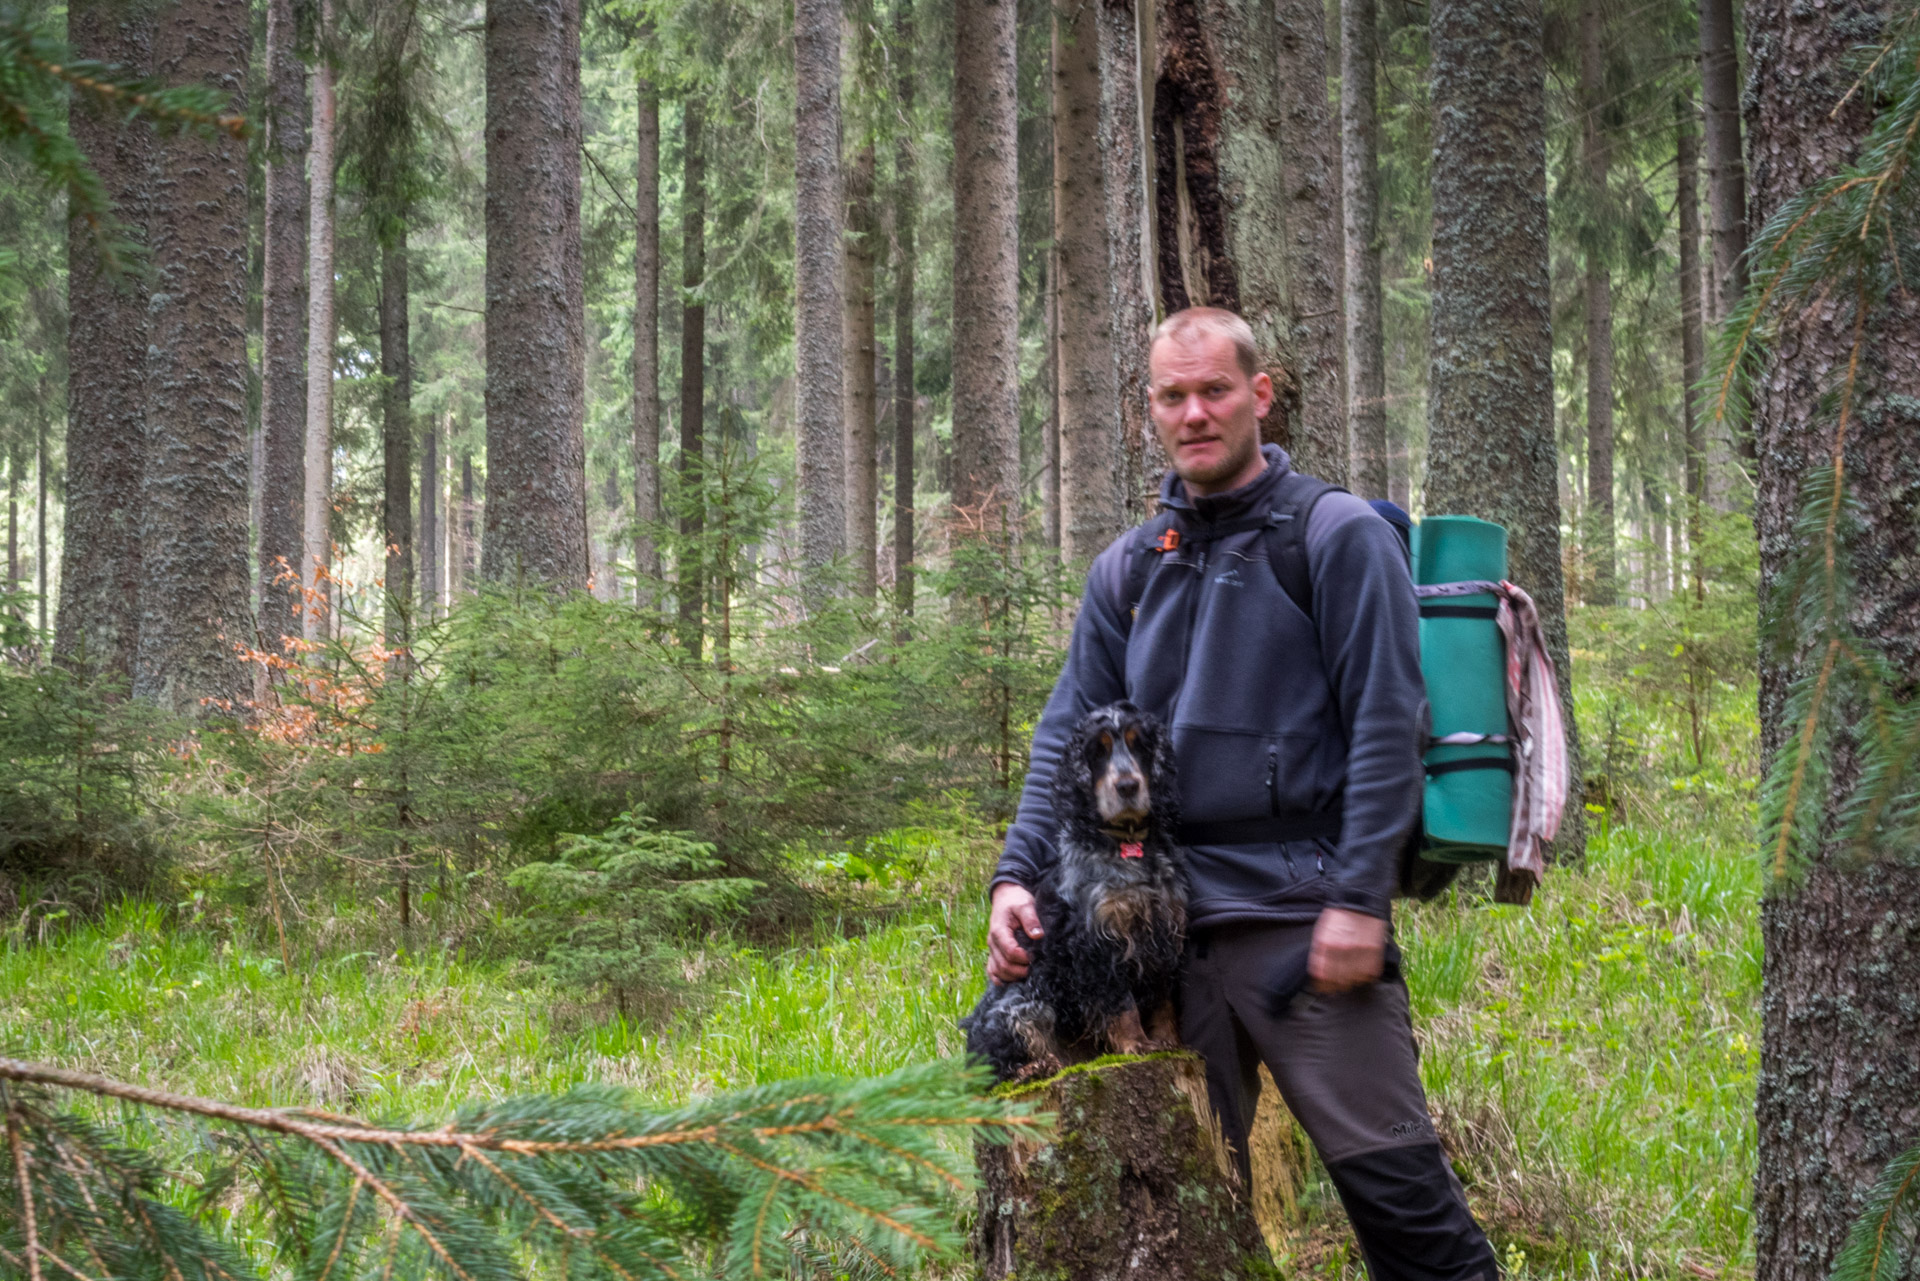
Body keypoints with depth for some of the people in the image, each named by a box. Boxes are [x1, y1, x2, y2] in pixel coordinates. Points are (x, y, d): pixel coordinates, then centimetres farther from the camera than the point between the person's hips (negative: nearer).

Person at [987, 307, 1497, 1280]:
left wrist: (1359, 900, -15)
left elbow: (1388, 725, -7)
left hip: (1302, 912, -5)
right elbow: (1069, 731, 13)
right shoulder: (1127, 570, 15)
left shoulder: (1338, 537, -1)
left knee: (1392, 1182, -9)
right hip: (1167, 923, 5)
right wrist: (1018, 873, -2)